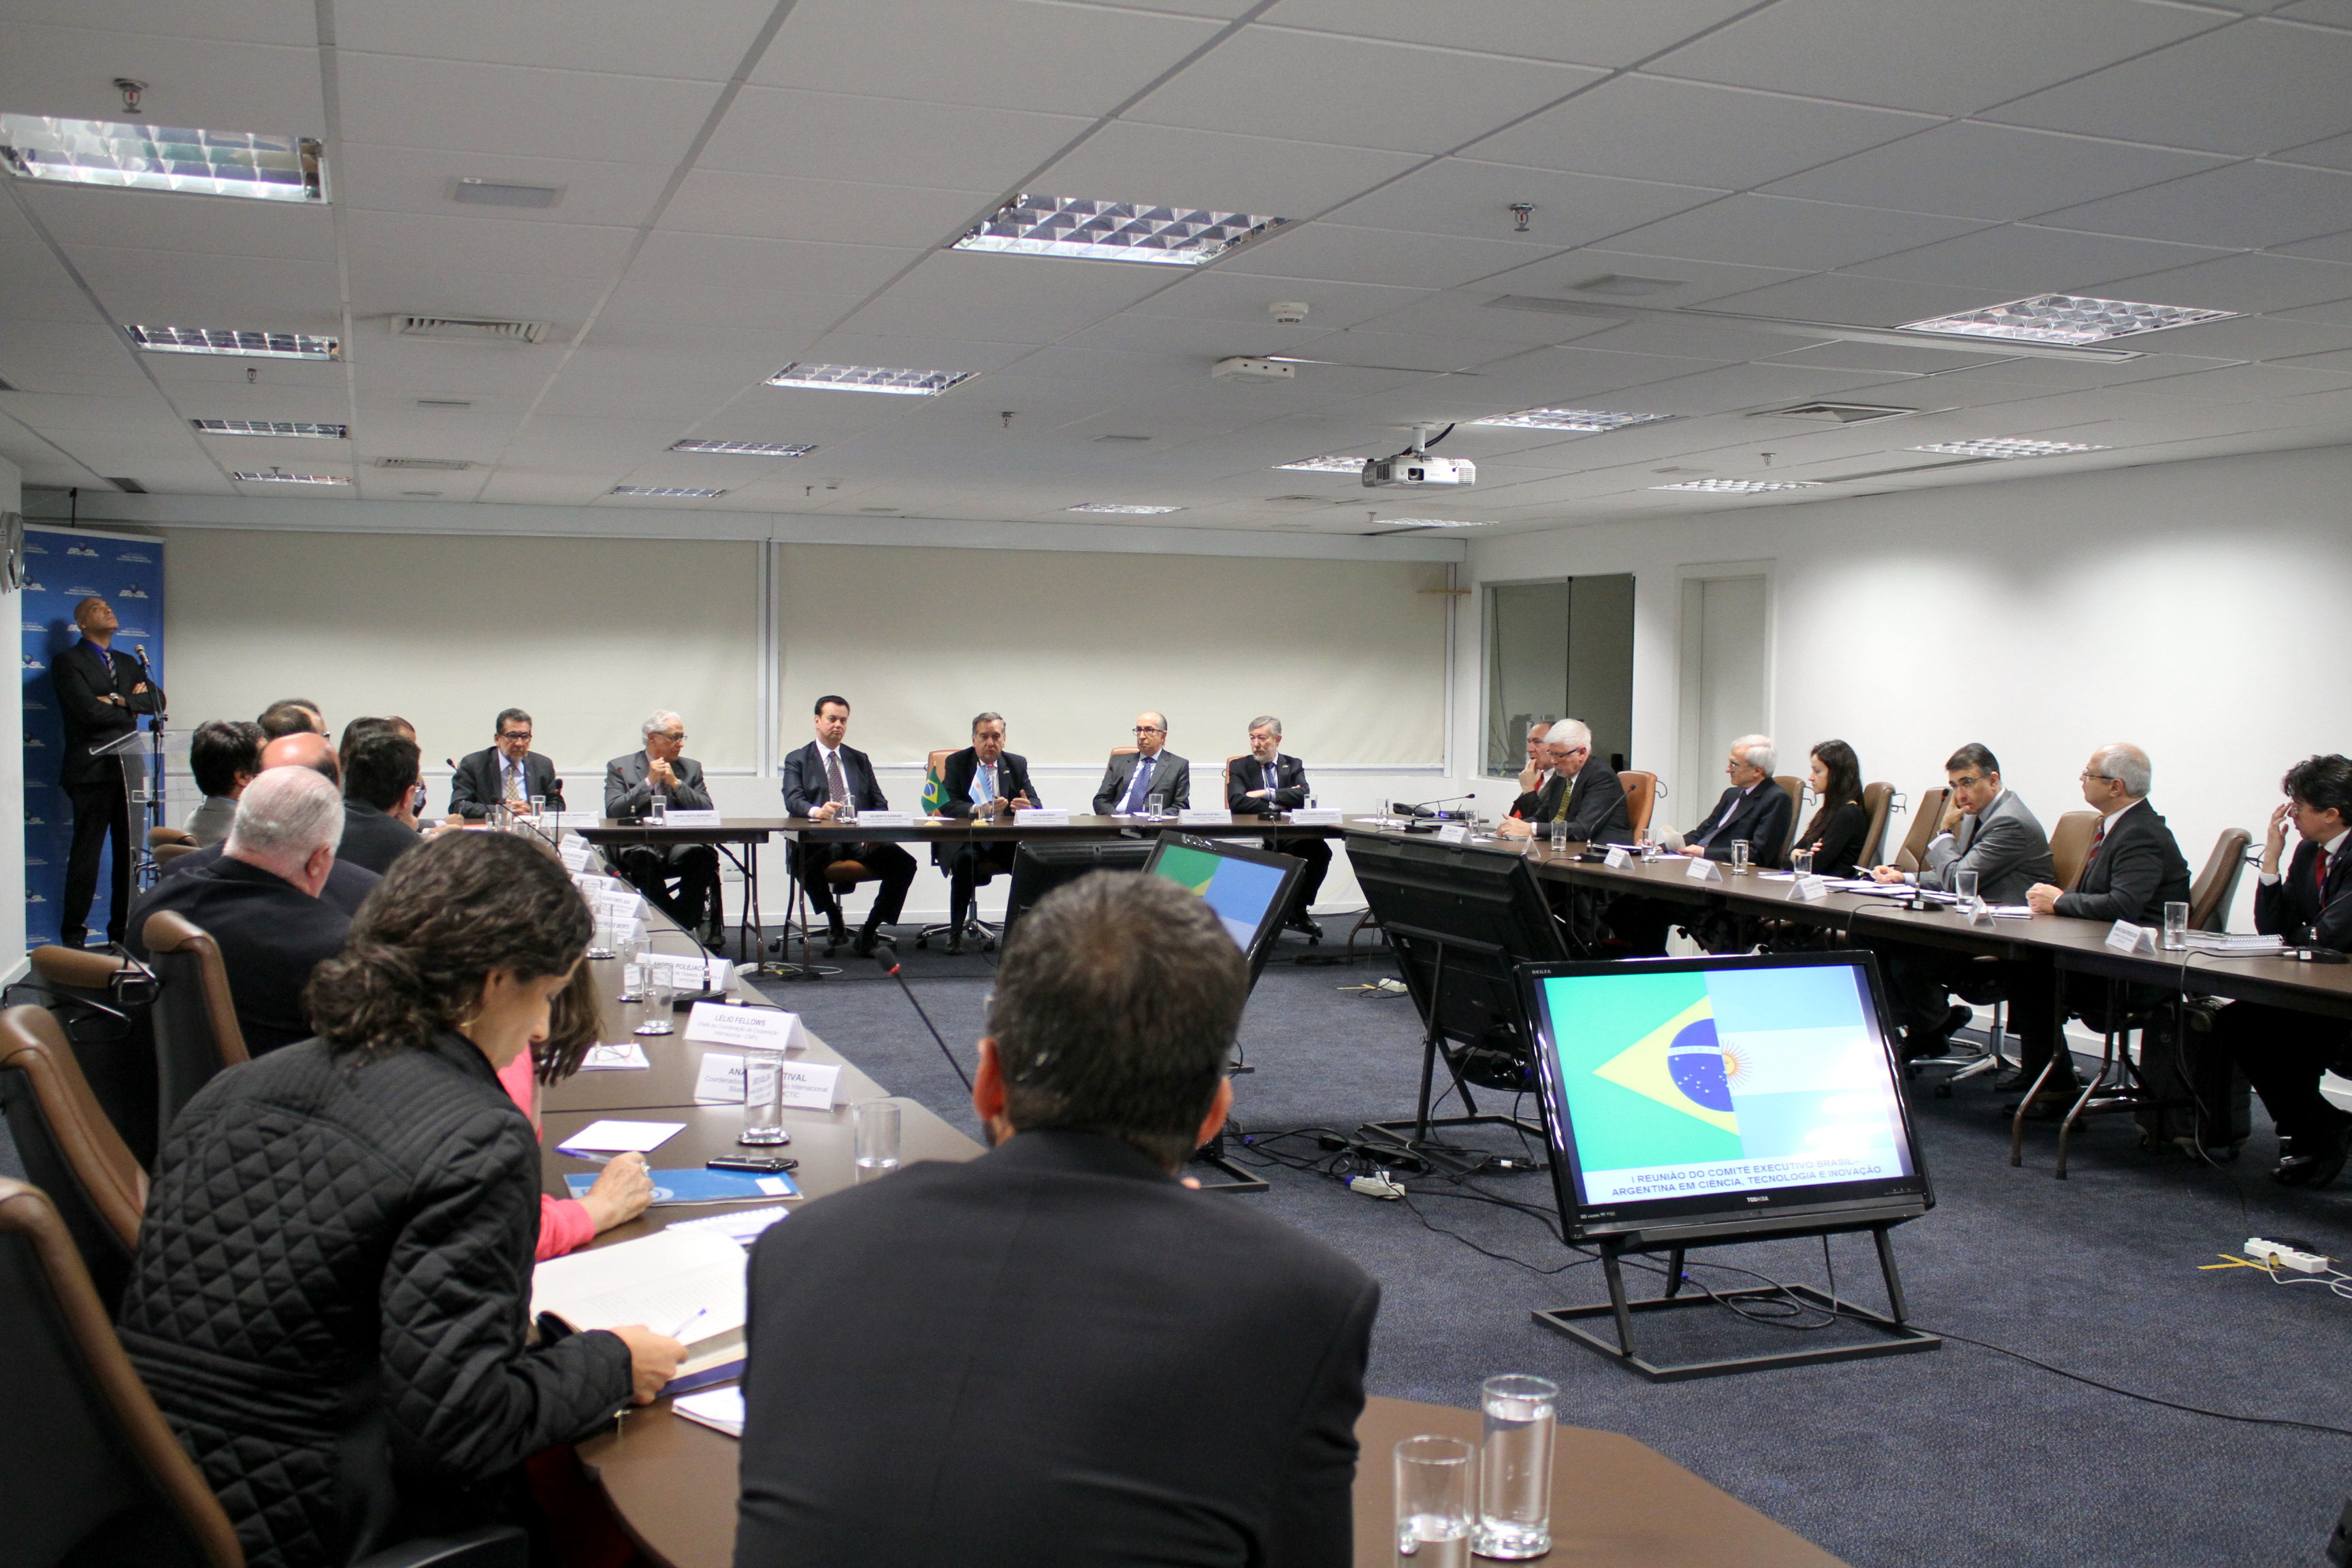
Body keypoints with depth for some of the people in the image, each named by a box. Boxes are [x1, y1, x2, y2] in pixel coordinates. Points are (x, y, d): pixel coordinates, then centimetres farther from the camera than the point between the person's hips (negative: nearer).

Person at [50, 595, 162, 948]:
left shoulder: (128, 663, 21)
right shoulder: (68, 662, 0)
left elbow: (157, 700, 7)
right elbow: (88, 710, -14)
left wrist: (120, 701, -8)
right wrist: (131, 707, -1)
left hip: (128, 769, 6)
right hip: (92, 770, -6)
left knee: (129, 852, 5)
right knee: (86, 853, -5)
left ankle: (122, 930, 12)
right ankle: (73, 937, 1)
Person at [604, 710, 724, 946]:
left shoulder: (691, 768, 18)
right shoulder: (619, 767, 11)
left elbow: (707, 811, 8)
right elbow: (613, 811, -3)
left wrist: (675, 783, -3)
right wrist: (649, 781, -5)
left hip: (680, 845, 2)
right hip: (639, 845, -2)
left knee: (703, 855, -32)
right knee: (642, 859, -37)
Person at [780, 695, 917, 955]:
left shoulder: (860, 760, 23)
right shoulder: (797, 760, 12)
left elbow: (880, 802, 16)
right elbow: (793, 801, -5)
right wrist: (817, 811, -29)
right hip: (820, 839, -3)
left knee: (905, 863, -23)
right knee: (809, 864, -38)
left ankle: (870, 930, -9)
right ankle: (834, 921, -9)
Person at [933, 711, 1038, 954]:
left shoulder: (1017, 764, 10)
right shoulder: (957, 763, 2)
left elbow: (1036, 804, 4)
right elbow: (947, 805, -10)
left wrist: (1028, 807, -23)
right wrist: (979, 809, -29)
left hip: (1005, 840, 2)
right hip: (964, 839, -2)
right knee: (965, 859, -35)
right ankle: (956, 931, -23)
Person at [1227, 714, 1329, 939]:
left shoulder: (1293, 766, 16)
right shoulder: (1240, 767, 11)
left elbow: (1303, 795, -3)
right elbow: (1237, 802, -7)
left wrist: (1267, 794, -9)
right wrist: (1279, 804, -9)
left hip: (1289, 835, 2)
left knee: (1320, 850, -26)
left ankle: (1297, 910, -12)